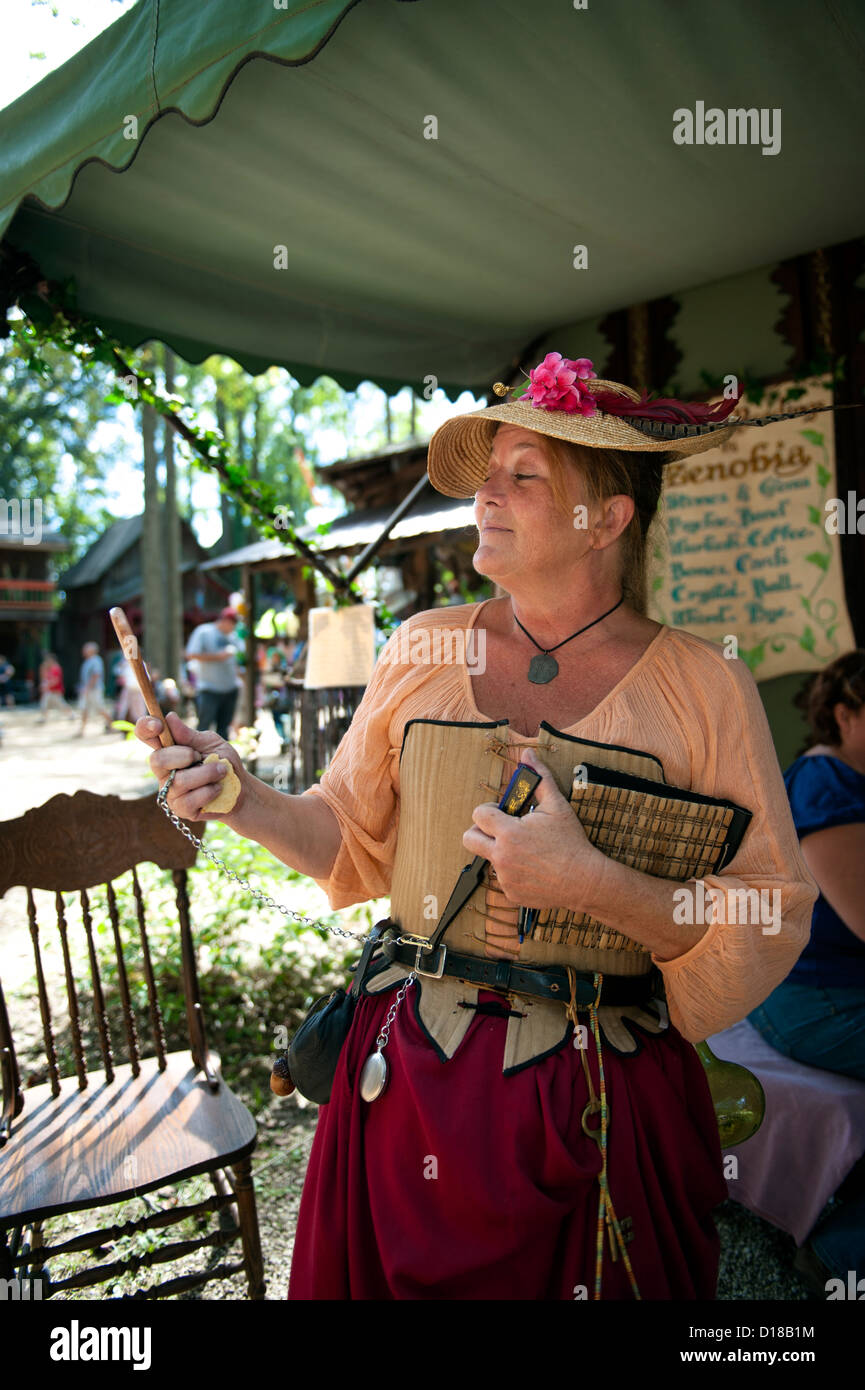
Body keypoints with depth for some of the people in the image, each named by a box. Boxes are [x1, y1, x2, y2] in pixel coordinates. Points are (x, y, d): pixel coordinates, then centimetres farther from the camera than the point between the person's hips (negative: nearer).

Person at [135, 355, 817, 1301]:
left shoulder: (704, 688, -8)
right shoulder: (423, 649, -1)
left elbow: (769, 926, -8)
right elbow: (354, 842, 8)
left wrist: (593, 884, -22)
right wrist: (241, 798, -9)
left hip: (605, 1105, -2)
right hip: (412, 1074, 2)